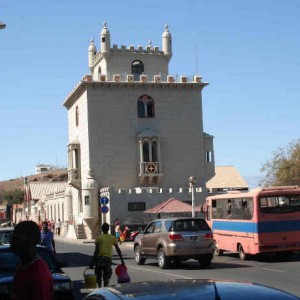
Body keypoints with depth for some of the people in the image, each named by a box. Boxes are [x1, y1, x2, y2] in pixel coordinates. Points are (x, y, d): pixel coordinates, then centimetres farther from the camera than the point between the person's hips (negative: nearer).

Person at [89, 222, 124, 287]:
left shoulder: (99, 238, -4)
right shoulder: (113, 238, 5)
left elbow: (96, 251, -9)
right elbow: (118, 250, 6)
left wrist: (92, 262, -7)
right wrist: (122, 260, 13)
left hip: (100, 258, -2)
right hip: (108, 258, 2)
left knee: (98, 276, 12)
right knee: (106, 277, 7)